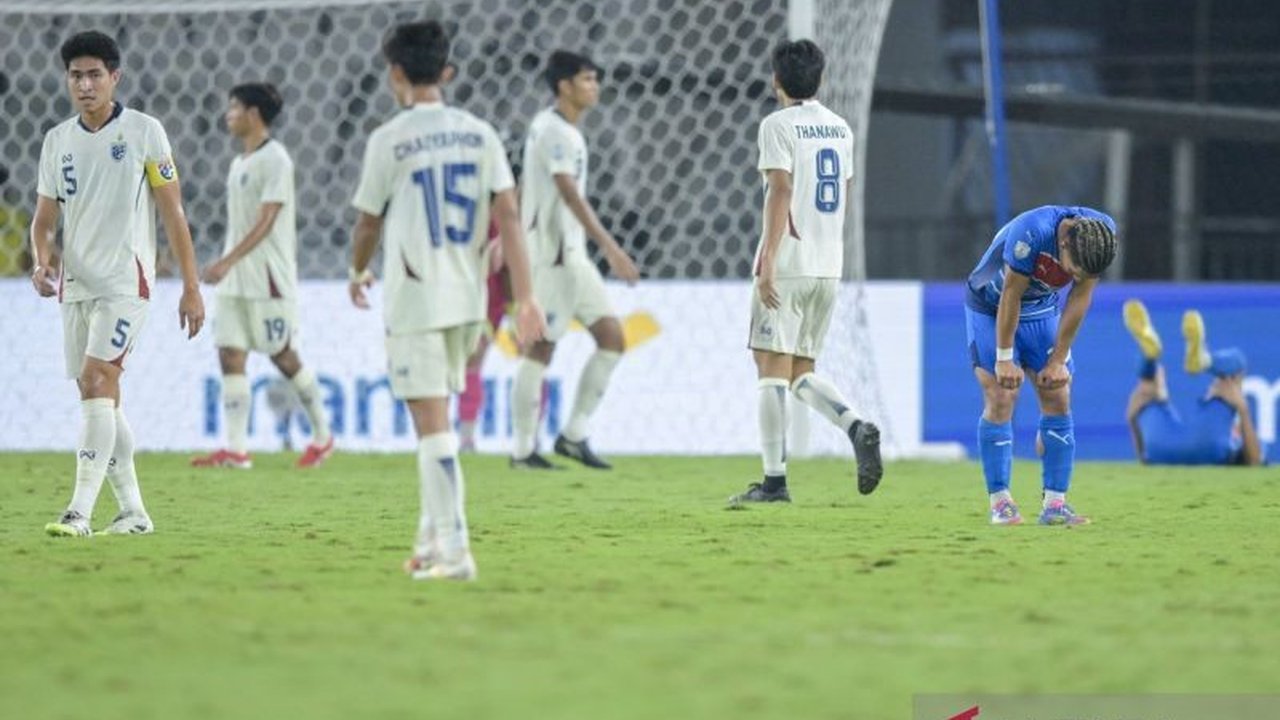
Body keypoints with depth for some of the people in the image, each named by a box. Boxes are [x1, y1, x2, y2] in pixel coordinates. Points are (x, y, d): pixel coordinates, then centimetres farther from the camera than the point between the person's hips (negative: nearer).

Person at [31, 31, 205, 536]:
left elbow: (173, 214, -2)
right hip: (76, 285, 6)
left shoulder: (143, 131, -4)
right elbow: (43, 218, 14)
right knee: (101, 398, 7)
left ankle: (80, 511, -24)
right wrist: (42, 261, -8)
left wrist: (191, 288, -4)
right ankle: (133, 511, 16)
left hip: (125, 282, -6)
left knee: (95, 381, -19)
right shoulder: (57, 140, 10)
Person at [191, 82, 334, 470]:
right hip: (235, 279, 8)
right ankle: (235, 449, -4)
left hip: (269, 278, -8)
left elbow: (265, 223, -18)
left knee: (284, 356, 0)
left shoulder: (274, 159, -11)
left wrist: (227, 261, -25)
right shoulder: (240, 162, 15)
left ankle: (322, 435, 16)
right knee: (230, 357, -1)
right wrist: (226, 267, 18)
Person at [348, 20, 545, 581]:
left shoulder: (388, 140, -7)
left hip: (414, 301, -5)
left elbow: (369, 222, 2)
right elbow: (508, 215, -1)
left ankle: (454, 552, -13)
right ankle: (432, 540, 24)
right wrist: (524, 298, -2)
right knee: (436, 418, 21)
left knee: (432, 423, -6)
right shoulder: (479, 134, 5)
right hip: (467, 301, 5)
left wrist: (358, 273, 23)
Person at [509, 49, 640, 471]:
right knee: (540, 348, -3)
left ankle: (574, 436, 7)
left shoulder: (555, 129, 16)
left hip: (572, 255, 9)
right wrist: (611, 249, -31)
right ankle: (524, 450, 3)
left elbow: (522, 190, 23)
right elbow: (570, 195, -26)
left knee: (612, 337, 3)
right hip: (551, 256, -9)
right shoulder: (554, 131, -15)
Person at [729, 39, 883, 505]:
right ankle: (857, 427, -11)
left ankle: (774, 480, -7)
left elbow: (780, 191, -16)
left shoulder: (778, 125, -7)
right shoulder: (840, 128, 14)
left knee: (772, 366, -4)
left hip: (788, 265, -7)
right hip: (829, 266, 7)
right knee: (803, 372, 14)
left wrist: (768, 261, -19)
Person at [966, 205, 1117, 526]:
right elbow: (1011, 297, -27)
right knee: (1000, 400, -13)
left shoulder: (1102, 232, -21)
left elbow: (1079, 300, -11)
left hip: (1042, 310, 5)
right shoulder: (1031, 234, -38)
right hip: (992, 310, -5)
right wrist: (1005, 358, -19)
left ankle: (1055, 504, -3)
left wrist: (1058, 361, -8)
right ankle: (999, 501, -7)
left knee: (1058, 400, -4)